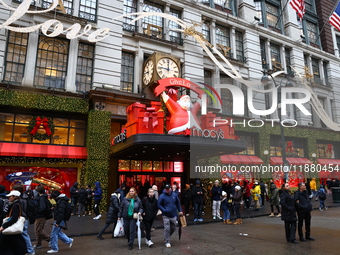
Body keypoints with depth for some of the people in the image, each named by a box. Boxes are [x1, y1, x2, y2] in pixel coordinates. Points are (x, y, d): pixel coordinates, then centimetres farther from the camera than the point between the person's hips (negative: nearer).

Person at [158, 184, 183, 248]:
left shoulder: (174, 195, 1)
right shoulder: (162, 196, -10)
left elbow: (178, 203, 12)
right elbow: (159, 205, -5)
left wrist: (180, 211, 8)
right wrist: (164, 210, -18)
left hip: (174, 215, 4)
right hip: (166, 216, -4)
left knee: (173, 228, 13)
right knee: (167, 229, -5)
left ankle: (167, 237, 37)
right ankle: (167, 242, 9)